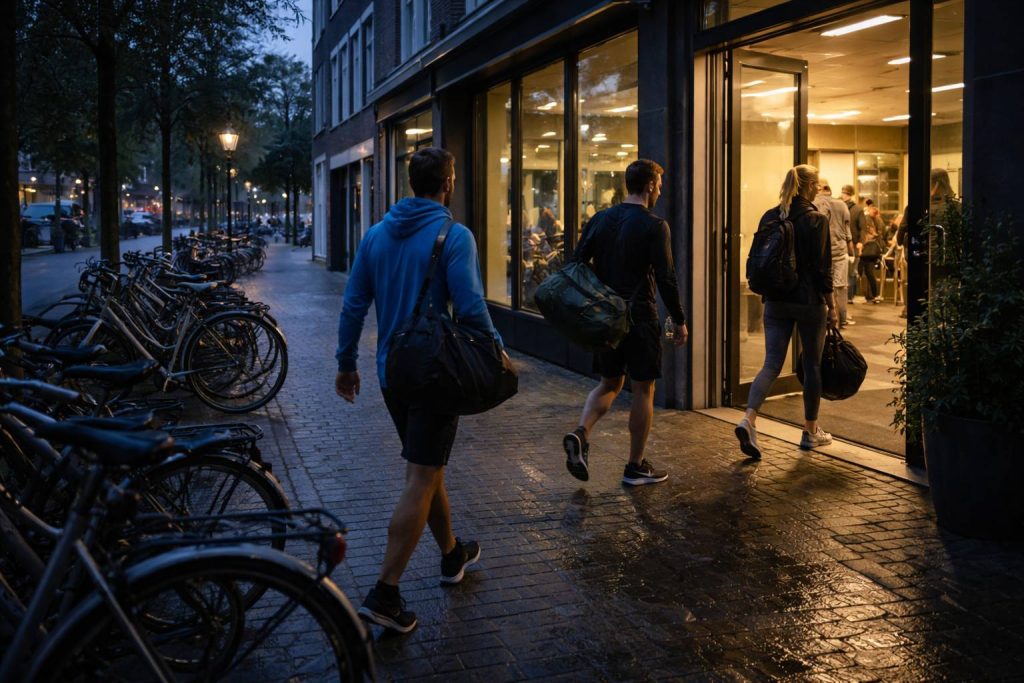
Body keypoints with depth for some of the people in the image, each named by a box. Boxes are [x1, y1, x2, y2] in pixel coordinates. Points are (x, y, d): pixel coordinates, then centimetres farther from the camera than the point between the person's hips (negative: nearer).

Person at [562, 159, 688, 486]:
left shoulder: (600, 219, 6)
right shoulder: (654, 226, -10)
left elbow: (577, 265, 5)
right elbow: (666, 278, -15)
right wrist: (679, 321, -6)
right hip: (639, 318, -5)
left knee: (609, 383, 18)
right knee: (643, 390, 6)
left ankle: (580, 433, -6)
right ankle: (636, 467, 13)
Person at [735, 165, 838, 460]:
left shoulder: (769, 217, 5)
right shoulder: (816, 220, -10)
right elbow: (823, 269, -11)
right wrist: (832, 306, -2)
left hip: (776, 302, 4)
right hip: (809, 303, -4)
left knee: (772, 364, 3)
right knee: (812, 365, 10)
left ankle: (748, 419, -18)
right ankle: (811, 432, 21)